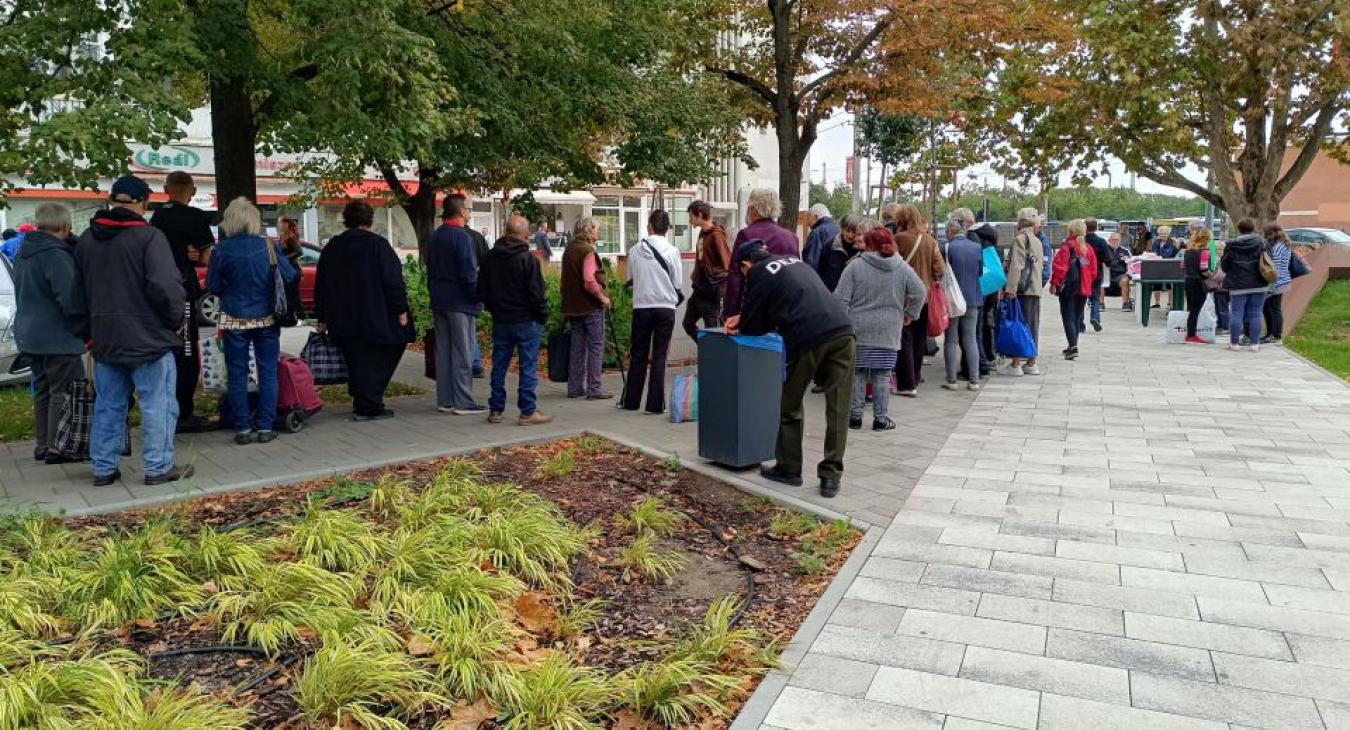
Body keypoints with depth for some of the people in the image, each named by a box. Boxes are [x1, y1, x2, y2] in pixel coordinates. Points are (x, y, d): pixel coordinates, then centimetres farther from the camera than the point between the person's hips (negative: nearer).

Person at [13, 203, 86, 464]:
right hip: (58, 337, -9)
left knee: (42, 390, 16)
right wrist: (85, 327, -8)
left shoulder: (24, 253, 11)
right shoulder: (56, 255, -18)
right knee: (63, 391, -2)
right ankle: (56, 446, 0)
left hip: (29, 334, 9)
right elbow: (72, 300, -22)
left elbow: (23, 294, 20)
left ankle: (42, 444, 22)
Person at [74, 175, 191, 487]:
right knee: (158, 404, 1)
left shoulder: (86, 239, 9)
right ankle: (158, 468, 4)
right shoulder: (148, 236, -13)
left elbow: (79, 290, 15)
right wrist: (176, 319, -7)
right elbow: (165, 286, -21)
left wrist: (92, 328, 22)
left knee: (108, 406, 14)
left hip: (105, 339, 7)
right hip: (148, 338, -7)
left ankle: (104, 468, 20)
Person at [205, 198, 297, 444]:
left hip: (234, 319, 0)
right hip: (266, 317, 0)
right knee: (268, 372, 7)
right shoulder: (269, 246, -8)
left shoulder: (221, 250, -8)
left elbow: (212, 286, -2)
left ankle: (242, 428, 8)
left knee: (237, 374, 7)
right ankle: (265, 427, 7)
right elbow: (291, 276, -4)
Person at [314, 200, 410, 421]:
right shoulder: (377, 244, -8)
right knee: (375, 362, 2)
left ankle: (362, 405, 19)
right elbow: (393, 281, -11)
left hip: (342, 320, 5)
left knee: (356, 362, 13)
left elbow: (321, 286, 13)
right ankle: (368, 407, 0)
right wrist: (401, 310, -6)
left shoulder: (332, 247, 10)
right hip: (375, 318, -5)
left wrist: (322, 318, 19)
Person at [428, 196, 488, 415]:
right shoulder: (462, 237, -14)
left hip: (439, 303, 8)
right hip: (460, 303, -8)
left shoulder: (435, 236, 13)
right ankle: (463, 402, -2)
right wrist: (478, 296, -7)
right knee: (463, 353, -4)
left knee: (443, 351, 11)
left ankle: (444, 400, 15)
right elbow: (469, 273, -18)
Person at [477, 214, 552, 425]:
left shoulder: (490, 257, 5)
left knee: (499, 366, 12)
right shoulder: (528, 259, -14)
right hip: (526, 320, -6)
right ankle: (528, 412, 1)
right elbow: (537, 293, -14)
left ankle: (496, 410, 17)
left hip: (500, 320, 6)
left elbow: (482, 289, 12)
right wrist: (543, 315, -1)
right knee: (528, 366, 0)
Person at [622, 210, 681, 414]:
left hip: (641, 307, 1)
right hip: (666, 307, -1)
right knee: (659, 356, 4)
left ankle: (631, 401, 20)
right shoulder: (672, 252, -8)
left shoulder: (635, 251, -4)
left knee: (638, 355, 12)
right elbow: (677, 284, -2)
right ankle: (655, 404, 4)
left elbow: (630, 278, 7)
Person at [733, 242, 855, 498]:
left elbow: (752, 327, 10)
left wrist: (741, 327, 32)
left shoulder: (758, 274, 8)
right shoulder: (795, 261, 29)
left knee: (789, 408, 13)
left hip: (807, 339, -6)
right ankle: (831, 476, 8)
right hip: (842, 331, 6)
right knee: (837, 409, 7)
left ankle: (788, 469, 23)